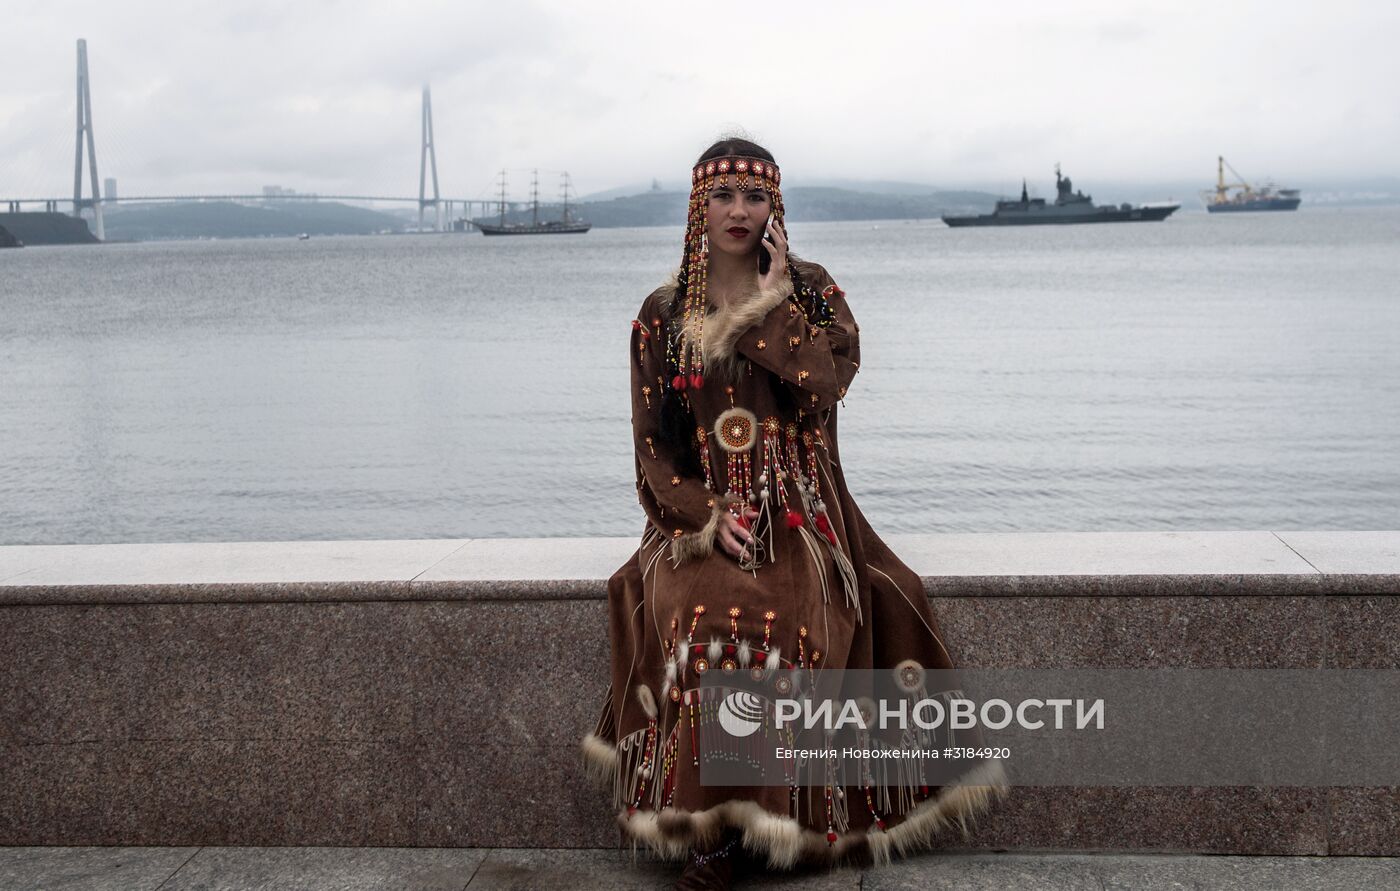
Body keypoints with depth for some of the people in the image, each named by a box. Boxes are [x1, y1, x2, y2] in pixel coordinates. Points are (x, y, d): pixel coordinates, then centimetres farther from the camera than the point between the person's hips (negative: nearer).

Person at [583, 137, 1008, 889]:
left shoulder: (811, 292, 10)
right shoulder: (662, 316, 11)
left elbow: (828, 381, -10)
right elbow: (652, 441, 6)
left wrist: (773, 300, -6)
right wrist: (707, 515, -9)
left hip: (797, 514, 0)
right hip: (698, 517, 1)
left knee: (788, 630, -33)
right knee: (703, 624, -32)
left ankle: (782, 824, -18)